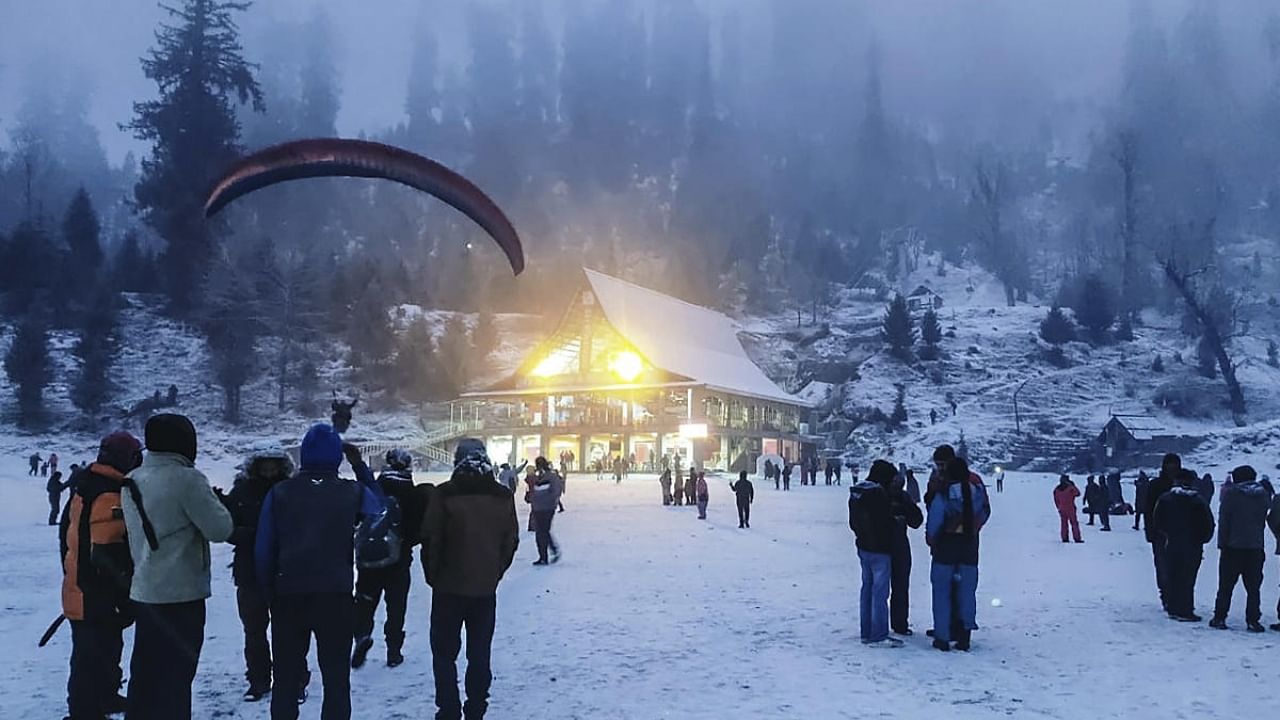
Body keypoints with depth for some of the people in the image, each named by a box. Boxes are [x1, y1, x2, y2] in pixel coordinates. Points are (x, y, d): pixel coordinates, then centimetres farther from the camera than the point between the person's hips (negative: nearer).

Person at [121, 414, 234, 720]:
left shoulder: (132, 481, 8)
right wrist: (214, 502, 1)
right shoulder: (186, 479, -16)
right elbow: (219, 529, -15)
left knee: (146, 673, 17)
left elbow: (136, 533, 16)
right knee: (174, 678, 1)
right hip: (181, 593, -7)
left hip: (144, 591, 7)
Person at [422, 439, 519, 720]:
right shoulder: (502, 497, 0)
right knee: (480, 654, 13)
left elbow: (431, 539, -10)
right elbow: (511, 542, 4)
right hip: (486, 588, 3)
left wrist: (434, 576, 4)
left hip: (449, 587, -3)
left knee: (445, 653, 9)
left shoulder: (445, 494, -12)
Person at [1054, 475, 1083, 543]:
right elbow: (1077, 493, -1)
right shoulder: (1070, 488, -14)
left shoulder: (1057, 489, 2)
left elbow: (1056, 500, 9)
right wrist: (1073, 486, 6)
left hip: (1061, 509, 5)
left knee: (1064, 524, 8)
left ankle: (1064, 538, 7)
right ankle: (1077, 538, 0)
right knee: (1074, 523, 1)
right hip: (1070, 508, -5)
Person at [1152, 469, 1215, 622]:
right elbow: (1208, 525, -6)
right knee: (1188, 579, 1)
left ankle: (1173, 609, 15)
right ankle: (1185, 611, 1)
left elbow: (1156, 521, -1)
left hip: (1172, 545, 2)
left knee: (1171, 578, 11)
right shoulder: (1199, 501, -8)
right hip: (1193, 546, -2)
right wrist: (1201, 539, 10)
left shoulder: (1165, 499, -3)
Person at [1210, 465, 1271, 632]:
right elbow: (1265, 517, 12)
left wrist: (1221, 543, -4)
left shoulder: (1231, 493, -8)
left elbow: (1223, 520, -9)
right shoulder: (1263, 494, 2)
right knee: (1254, 587, 7)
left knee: (1226, 586, 5)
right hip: (1256, 548, 2)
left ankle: (1219, 618, 5)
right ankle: (1253, 621, 3)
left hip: (1232, 546, -2)